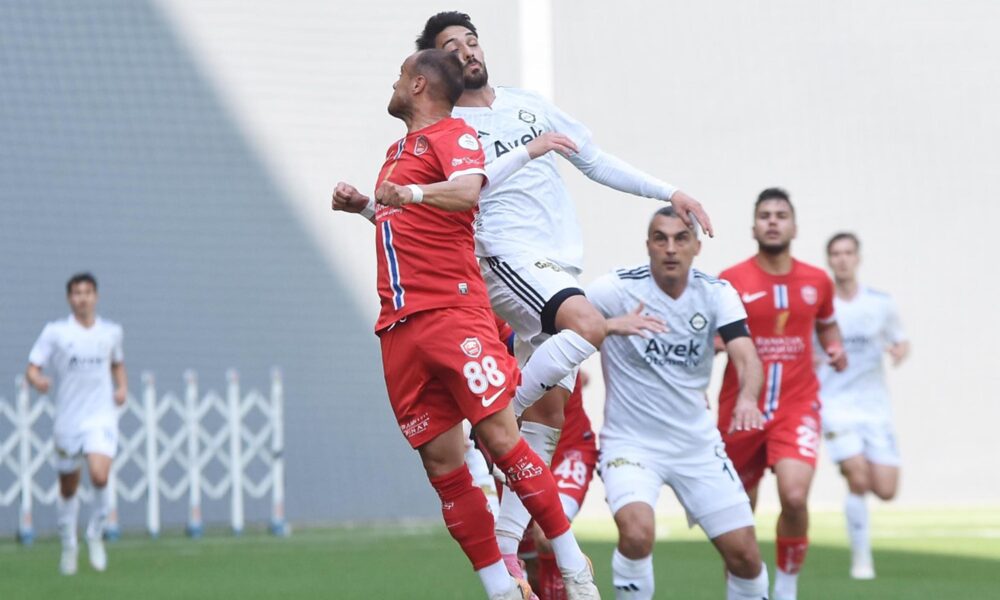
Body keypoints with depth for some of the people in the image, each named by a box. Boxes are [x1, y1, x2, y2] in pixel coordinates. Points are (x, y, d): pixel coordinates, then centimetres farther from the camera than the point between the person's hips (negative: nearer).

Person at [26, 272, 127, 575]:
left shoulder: (111, 331, 7)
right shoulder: (55, 332, -1)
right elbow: (33, 368, -4)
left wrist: (122, 387, 7)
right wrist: (38, 380, -27)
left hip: (102, 416, 0)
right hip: (67, 418, 0)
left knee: (100, 476, -21)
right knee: (68, 488, 10)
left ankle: (96, 534, 3)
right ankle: (69, 545, 32)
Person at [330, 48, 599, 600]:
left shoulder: (452, 135, -1)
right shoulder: (398, 149, 24)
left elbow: (467, 190, -23)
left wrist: (411, 193, -38)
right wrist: (364, 205, 26)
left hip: (455, 312, -7)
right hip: (400, 327, 8)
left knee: (500, 438, -15)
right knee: (443, 467, 2)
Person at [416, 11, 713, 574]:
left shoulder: (530, 105, 18)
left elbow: (597, 161, 23)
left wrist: (669, 192, 17)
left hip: (563, 266, 6)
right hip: (508, 258, -6)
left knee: (549, 411, -1)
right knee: (589, 324, -34)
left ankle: (507, 544, 2)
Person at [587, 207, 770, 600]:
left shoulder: (716, 294, -4)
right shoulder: (617, 289, -12)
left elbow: (745, 356, -16)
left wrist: (747, 398, -39)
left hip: (698, 444, 4)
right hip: (631, 443, -3)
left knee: (744, 554, 1)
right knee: (637, 534, -29)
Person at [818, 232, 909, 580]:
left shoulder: (881, 303, 2)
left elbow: (900, 341, 13)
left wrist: (900, 350, -9)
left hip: (874, 405, 2)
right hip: (835, 404, -2)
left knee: (885, 490, -5)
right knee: (859, 480, -18)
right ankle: (861, 557, -1)